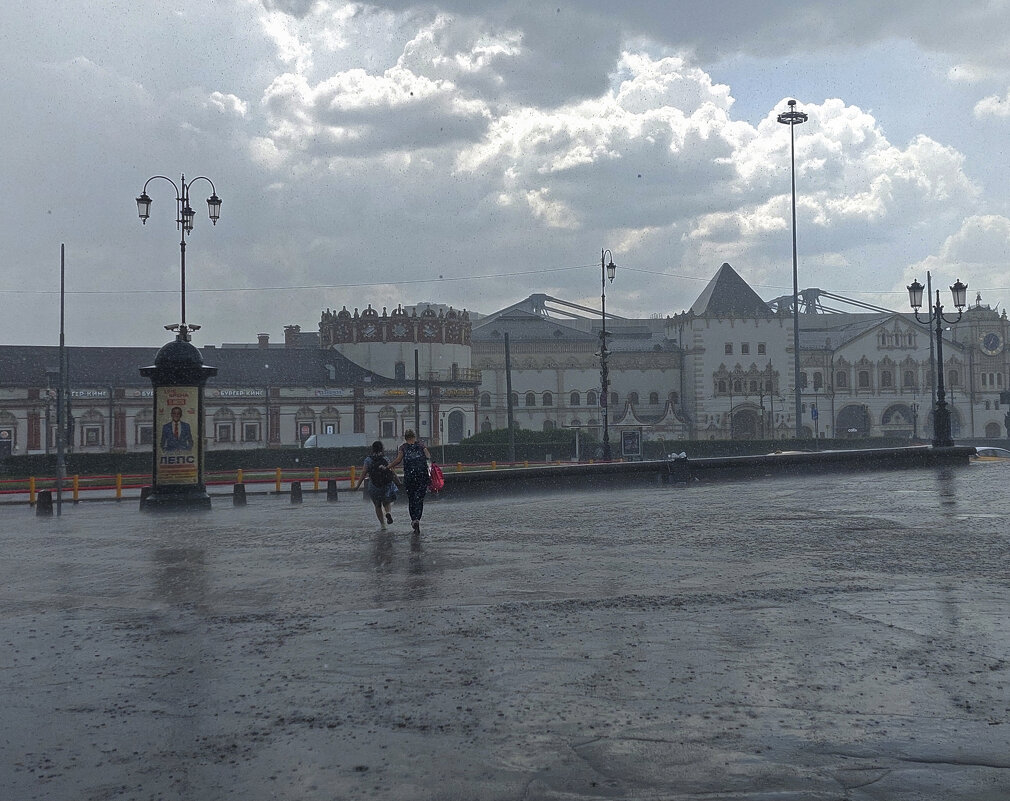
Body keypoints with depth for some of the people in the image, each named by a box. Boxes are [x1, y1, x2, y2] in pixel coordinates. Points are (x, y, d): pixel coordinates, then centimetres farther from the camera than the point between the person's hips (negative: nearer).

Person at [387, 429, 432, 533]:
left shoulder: (403, 447, 6)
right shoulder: (421, 446, 9)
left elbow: (398, 460, -4)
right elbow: (429, 457, -3)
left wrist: (388, 467, 7)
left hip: (409, 476, 0)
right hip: (422, 475, 0)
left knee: (411, 498, 14)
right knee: (419, 498, -1)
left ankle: (413, 520, 12)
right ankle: (417, 519, -18)